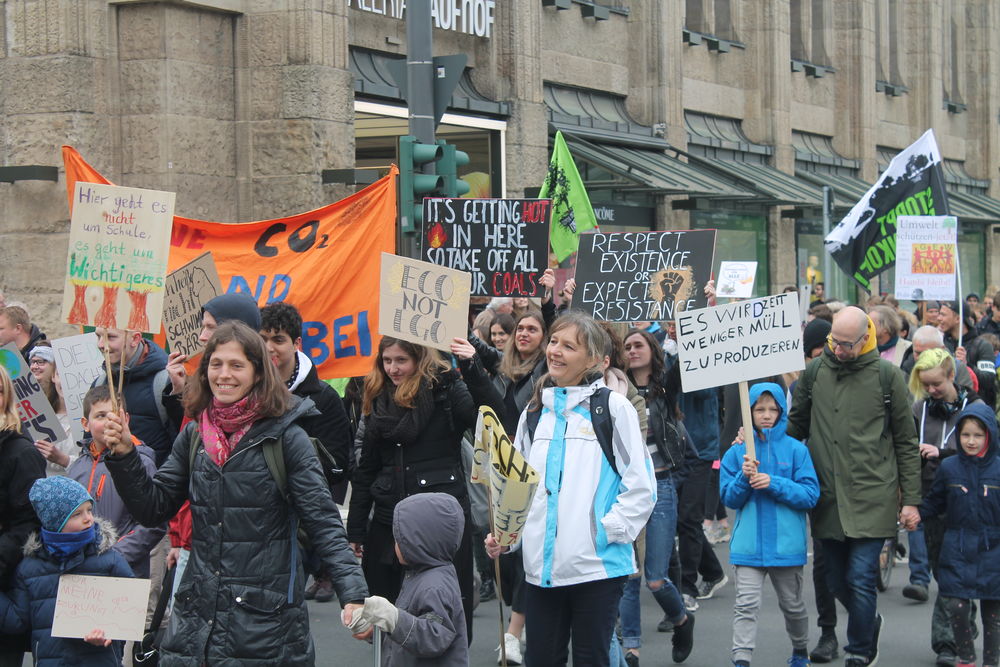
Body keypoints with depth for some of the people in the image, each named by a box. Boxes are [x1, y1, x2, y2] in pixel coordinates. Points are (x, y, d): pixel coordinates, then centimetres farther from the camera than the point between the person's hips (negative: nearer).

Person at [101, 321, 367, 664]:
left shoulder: (284, 437, -8)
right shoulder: (194, 436, 7)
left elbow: (324, 525, -10)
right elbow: (153, 509, 11)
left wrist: (353, 594, -21)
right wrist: (123, 456, -4)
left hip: (267, 623, -4)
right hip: (197, 617, 4)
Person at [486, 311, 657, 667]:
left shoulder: (613, 407, -2)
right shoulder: (535, 412, 13)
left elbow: (640, 485, -5)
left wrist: (607, 532, -12)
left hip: (596, 567, -5)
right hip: (541, 567, 5)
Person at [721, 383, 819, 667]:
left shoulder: (796, 449, -3)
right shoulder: (737, 452, 2)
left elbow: (811, 495, -7)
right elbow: (729, 498, 2)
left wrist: (774, 484, -18)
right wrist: (744, 477, -17)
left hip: (786, 543, 0)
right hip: (749, 544, 0)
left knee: (792, 604, 17)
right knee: (746, 605, -11)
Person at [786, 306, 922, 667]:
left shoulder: (886, 375, -2)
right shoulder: (814, 371, 5)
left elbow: (906, 442, 3)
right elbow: (795, 427, 15)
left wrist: (911, 500, 0)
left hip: (872, 498, -3)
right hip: (828, 498, 4)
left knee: (860, 579, -8)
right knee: (838, 581, 11)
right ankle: (869, 623, 39)